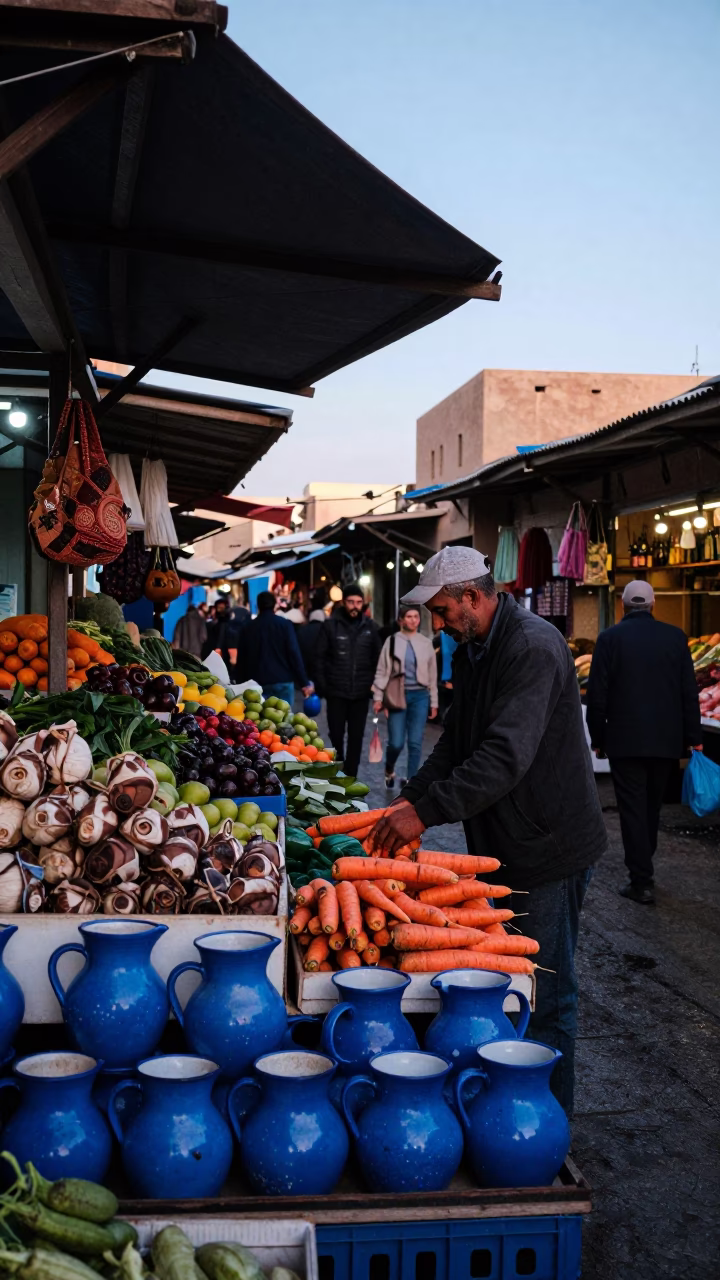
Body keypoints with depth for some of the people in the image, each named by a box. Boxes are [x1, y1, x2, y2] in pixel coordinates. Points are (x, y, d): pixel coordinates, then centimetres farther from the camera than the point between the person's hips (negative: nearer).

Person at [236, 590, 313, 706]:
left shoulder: (247, 628, 7)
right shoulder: (284, 624, -1)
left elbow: (241, 659, 9)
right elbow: (294, 654, -8)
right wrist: (304, 682, -7)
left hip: (258, 683, 2)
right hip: (283, 681, -2)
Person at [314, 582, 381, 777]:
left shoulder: (370, 627, 3)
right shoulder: (331, 625, -4)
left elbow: (377, 659, 8)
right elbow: (320, 657, -2)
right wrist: (322, 686, -8)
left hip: (361, 693, 2)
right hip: (336, 692, -2)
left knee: (356, 737, 7)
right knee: (336, 736, 7)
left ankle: (350, 777, 16)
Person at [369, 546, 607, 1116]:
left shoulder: (534, 648, -23)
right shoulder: (472, 651, 9)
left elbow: (506, 755, -32)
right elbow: (457, 742, 14)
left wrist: (427, 811, -32)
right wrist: (412, 797, 0)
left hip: (551, 845, -9)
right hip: (503, 843, 9)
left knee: (545, 994, 2)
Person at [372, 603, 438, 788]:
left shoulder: (426, 643, 5)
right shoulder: (392, 641, -2)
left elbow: (432, 675, 11)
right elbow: (382, 671, 0)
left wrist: (434, 702, 10)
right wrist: (378, 697, -6)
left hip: (420, 696, 2)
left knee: (415, 742, 1)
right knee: (396, 742, -4)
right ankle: (389, 769, 27)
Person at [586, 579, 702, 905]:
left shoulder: (610, 638, -7)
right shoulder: (675, 636, 0)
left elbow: (597, 694, -6)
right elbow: (689, 692, 2)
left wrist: (597, 738, 4)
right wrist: (693, 738, 7)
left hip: (625, 740, -3)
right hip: (667, 740, 3)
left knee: (633, 809, 1)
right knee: (652, 805, 18)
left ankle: (641, 882, -2)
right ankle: (642, 866, 31)